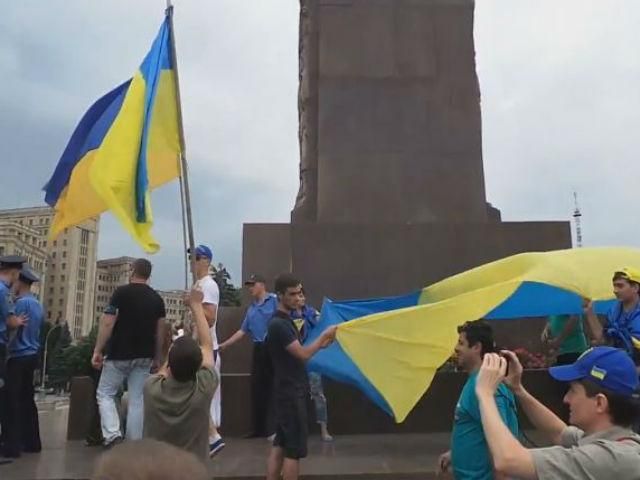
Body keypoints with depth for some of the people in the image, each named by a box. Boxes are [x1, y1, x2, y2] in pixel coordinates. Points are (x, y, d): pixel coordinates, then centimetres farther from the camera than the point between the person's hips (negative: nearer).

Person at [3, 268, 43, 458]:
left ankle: (13, 445, 0)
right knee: (27, 400, 13)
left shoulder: (21, 302, -13)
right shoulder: (37, 304, 12)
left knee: (13, 402, -3)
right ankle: (32, 442, 18)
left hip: (19, 357, -8)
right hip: (32, 355, 8)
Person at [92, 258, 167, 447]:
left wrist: (97, 351, -7)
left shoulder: (121, 292, -8)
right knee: (137, 400, 8)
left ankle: (113, 435, -4)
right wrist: (158, 357, 14)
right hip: (144, 356, 4)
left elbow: (108, 324, -13)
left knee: (105, 394, 11)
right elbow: (160, 331, 6)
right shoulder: (157, 298, 5)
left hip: (119, 354, -4)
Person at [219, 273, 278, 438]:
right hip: (259, 350, 8)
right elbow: (243, 331, 21)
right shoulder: (252, 308, 20)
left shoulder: (274, 301, -5)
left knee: (273, 389, -3)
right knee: (257, 389, 9)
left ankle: (275, 428, 5)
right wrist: (225, 344, 18)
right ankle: (259, 428, 19)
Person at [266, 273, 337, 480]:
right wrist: (324, 335, -8)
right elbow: (303, 354, -20)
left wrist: (322, 343, 4)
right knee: (294, 450, -1)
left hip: (288, 390, 10)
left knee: (279, 446, 12)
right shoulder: (279, 324, -20)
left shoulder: (286, 321, 12)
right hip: (291, 392, -10)